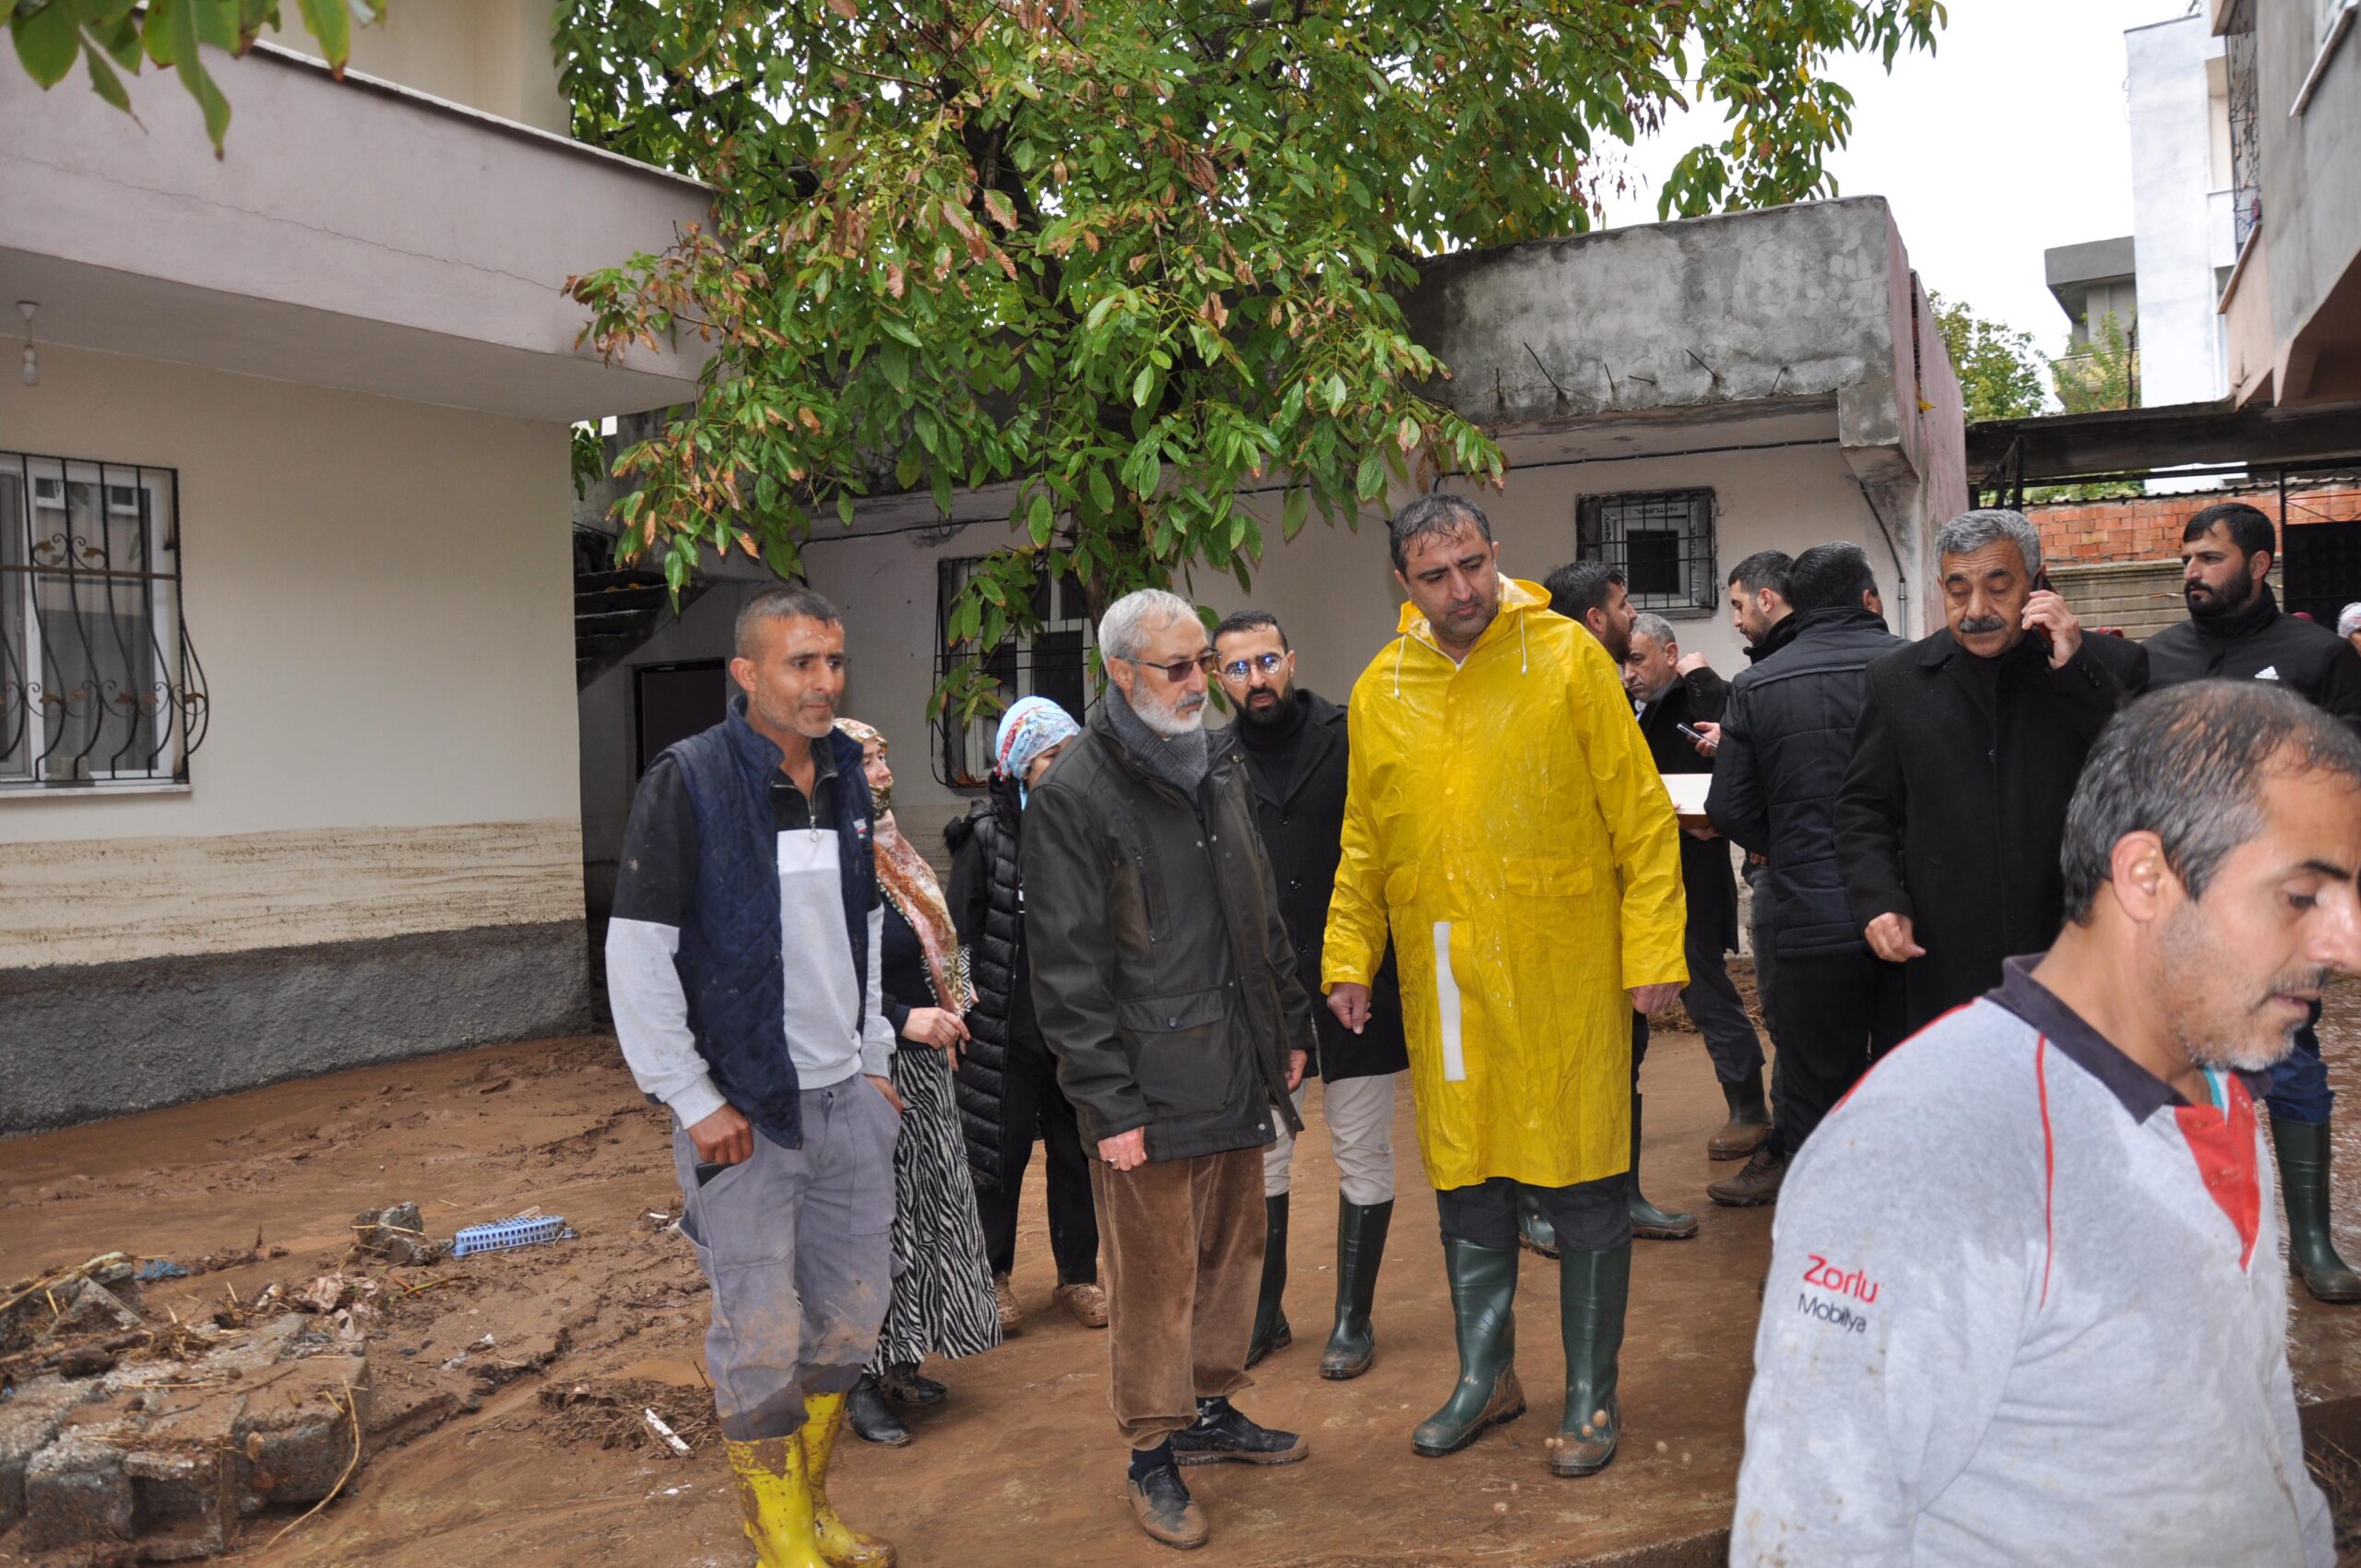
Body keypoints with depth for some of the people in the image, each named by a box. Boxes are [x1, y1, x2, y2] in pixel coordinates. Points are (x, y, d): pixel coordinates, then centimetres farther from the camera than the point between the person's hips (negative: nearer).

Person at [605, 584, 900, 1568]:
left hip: (849, 1100, 6)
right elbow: (636, 955, -13)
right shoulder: (686, 782, -12)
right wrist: (693, 1101, -14)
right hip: (743, 1110, -6)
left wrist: (875, 1061, 15)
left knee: (852, 1310, 14)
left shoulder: (846, 779, 7)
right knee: (762, 1329, 2)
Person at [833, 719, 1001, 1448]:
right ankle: (863, 1385, 11)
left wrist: (943, 1013, 11)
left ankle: (898, 1362, 27)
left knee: (919, 1211, 14)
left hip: (916, 1065, 9)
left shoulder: (890, 854, 12)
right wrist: (903, 1021, -23)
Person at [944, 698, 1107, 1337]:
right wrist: (961, 1012, -10)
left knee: (1078, 1153, 11)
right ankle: (993, 1276, 25)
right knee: (1000, 1153, 9)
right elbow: (962, 930, -5)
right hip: (1008, 1030, -3)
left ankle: (1078, 1276, 26)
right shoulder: (986, 834, -6)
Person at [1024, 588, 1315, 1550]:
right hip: (1151, 1088, -7)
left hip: (1237, 1072, 7)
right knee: (1157, 1274, 3)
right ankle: (1154, 1456, 20)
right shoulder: (1074, 796, -12)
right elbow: (1067, 969, -14)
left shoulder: (1221, 774, 12)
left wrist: (1290, 1028, 16)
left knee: (1231, 1252, 17)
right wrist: (1108, 1103, -15)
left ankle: (1211, 1411, 35)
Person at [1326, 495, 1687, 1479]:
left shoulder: (1568, 657, -5)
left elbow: (1642, 818, -5)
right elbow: (1364, 847, 14)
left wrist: (1653, 951, -9)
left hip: (1563, 975, -3)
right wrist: (1348, 958, 10)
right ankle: (1486, 1376, 31)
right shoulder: (1381, 690, 6)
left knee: (1584, 1188, 5)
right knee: (1465, 1182, 13)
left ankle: (1590, 1395, 23)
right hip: (1442, 981, 4)